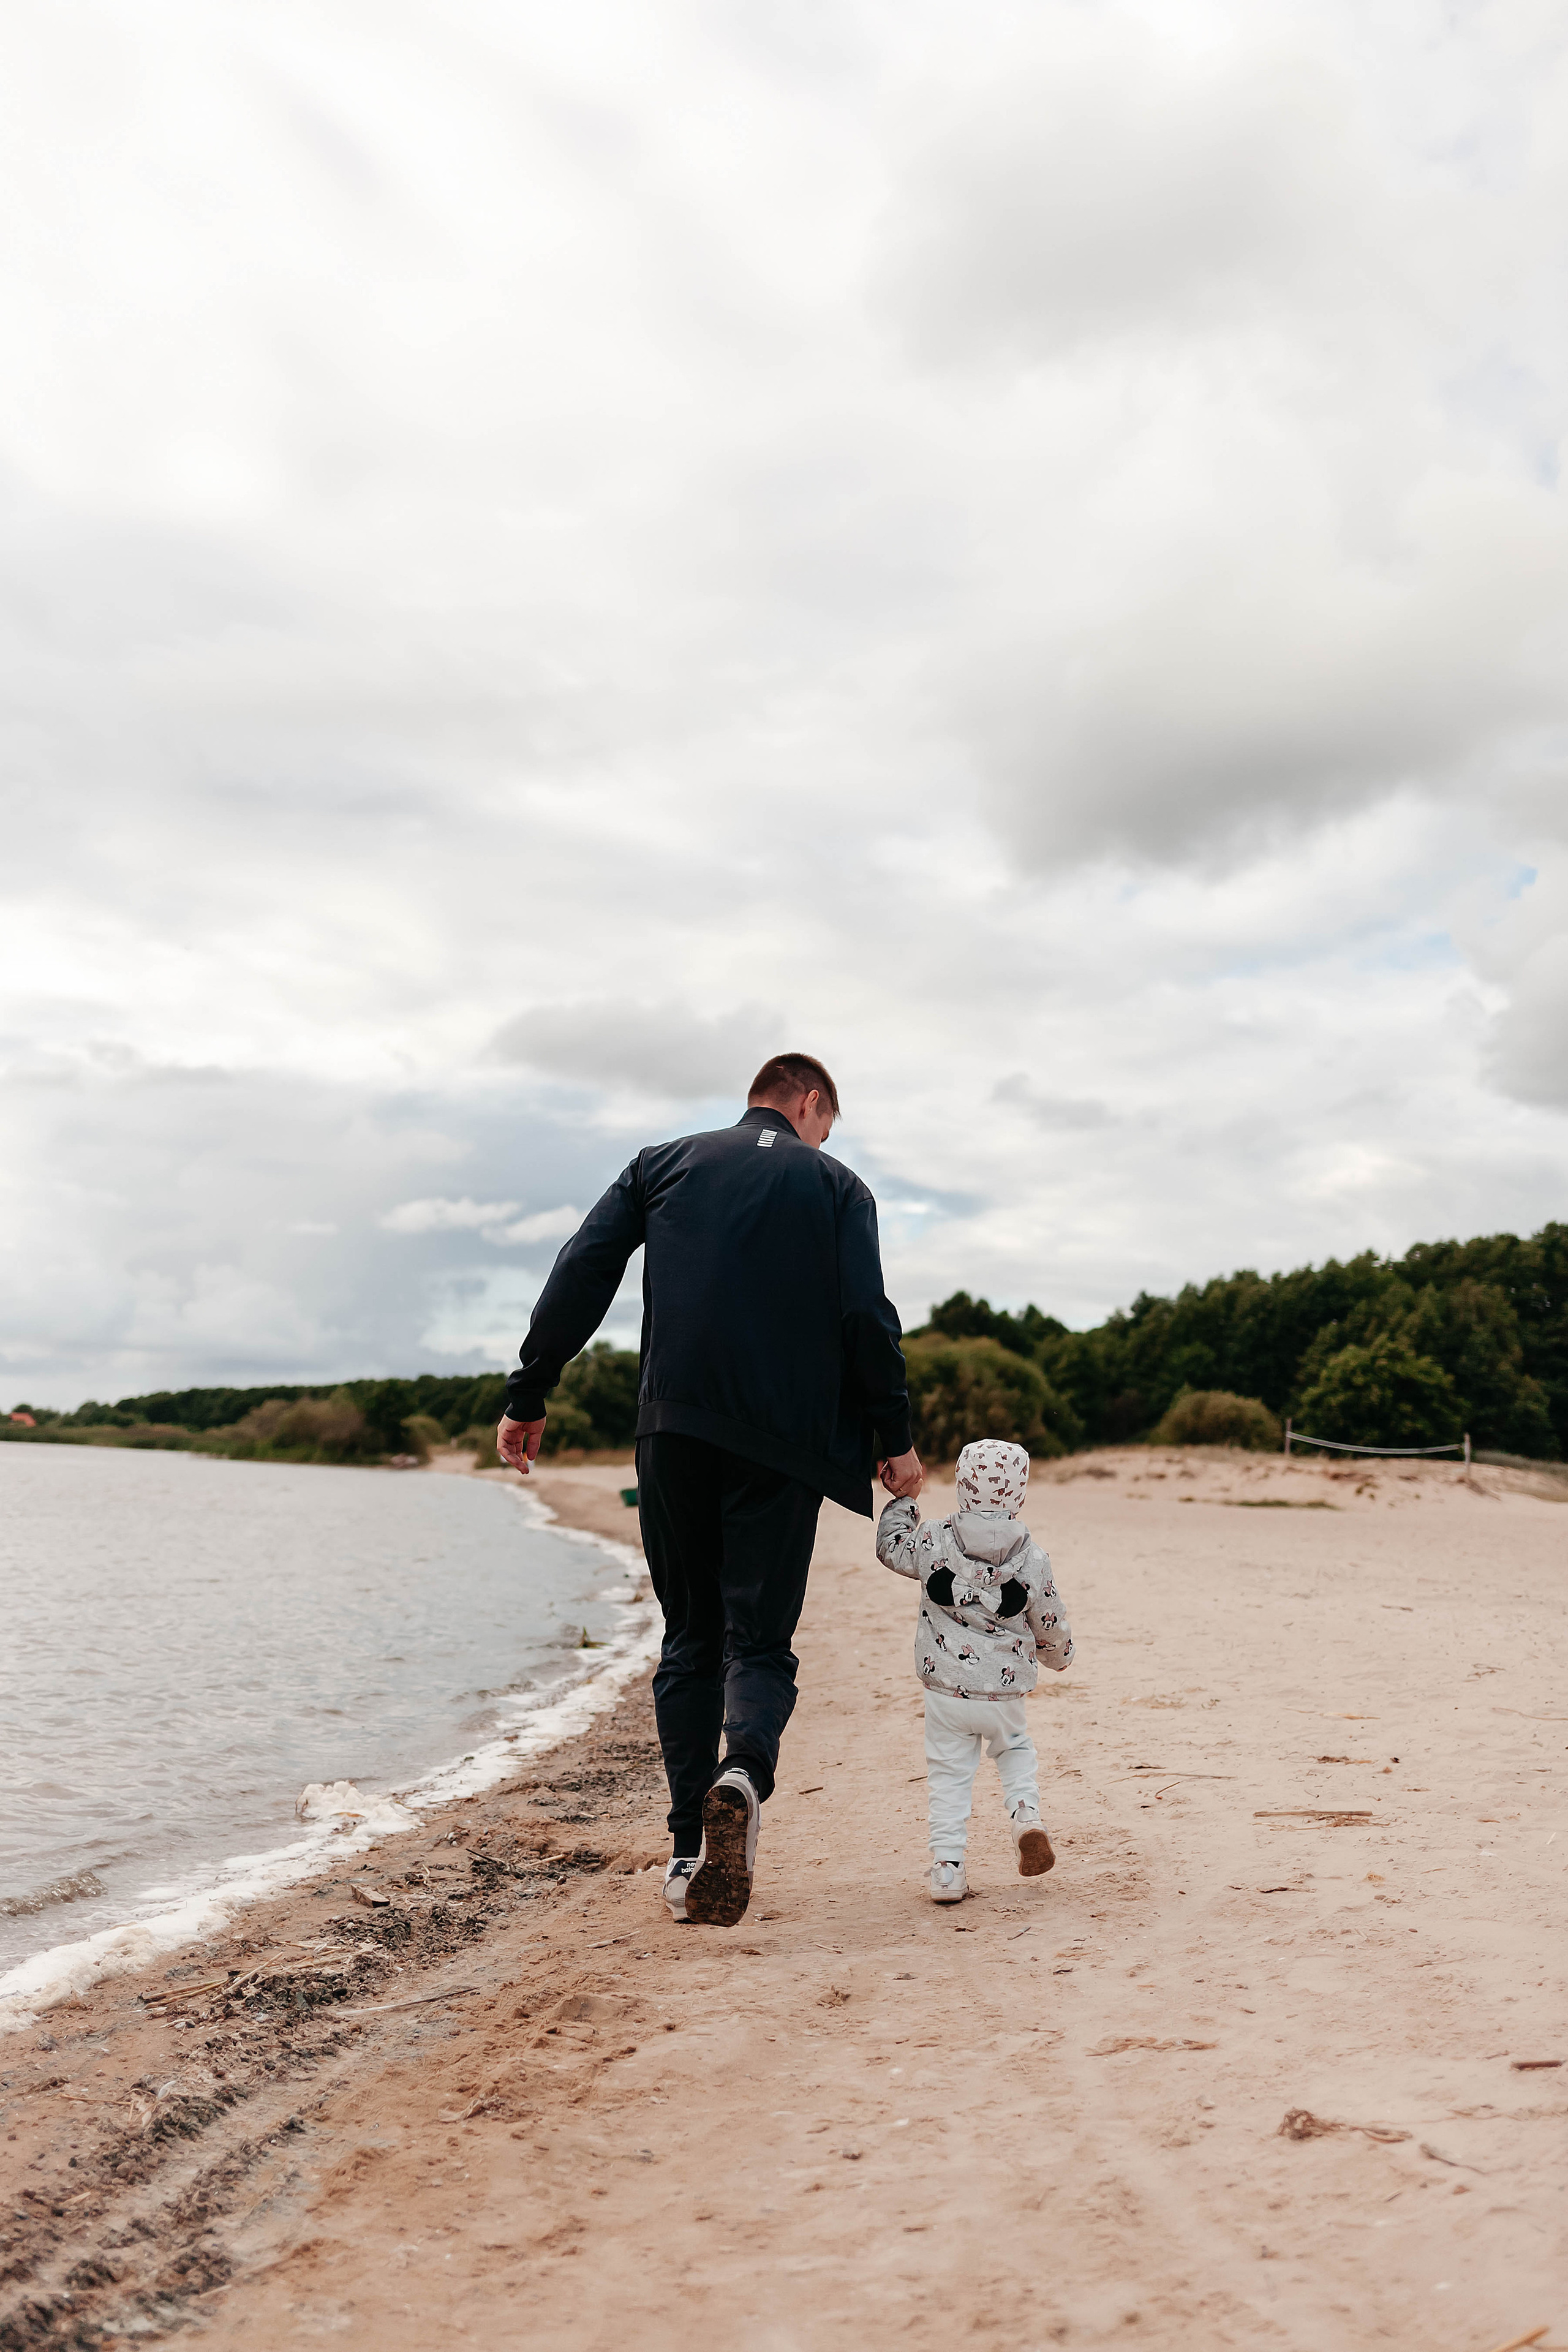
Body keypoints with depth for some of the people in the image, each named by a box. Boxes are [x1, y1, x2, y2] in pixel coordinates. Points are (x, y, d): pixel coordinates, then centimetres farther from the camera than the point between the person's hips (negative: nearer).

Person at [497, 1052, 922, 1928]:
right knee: (760, 1639, 4)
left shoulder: (663, 1164, 14)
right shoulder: (836, 1186, 9)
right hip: (782, 1443, -2)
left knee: (691, 1638, 13)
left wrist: (529, 1397, 6)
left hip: (676, 1426, 2)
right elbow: (868, 1320, -2)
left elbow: (580, 1278, 4)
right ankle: (745, 1774, -26)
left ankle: (690, 1855, 10)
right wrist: (896, 1439, 5)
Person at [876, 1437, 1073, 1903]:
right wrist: (1058, 1654, 27)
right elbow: (1051, 1624, 6)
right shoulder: (1032, 1559, -6)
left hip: (946, 1691, -1)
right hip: (1005, 1692, 1)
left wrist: (902, 1500, 22)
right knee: (1014, 1748, 28)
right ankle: (1026, 1814, 5)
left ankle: (947, 1870, 7)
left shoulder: (934, 1541, -10)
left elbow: (890, 1547, 8)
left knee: (948, 1777, 10)